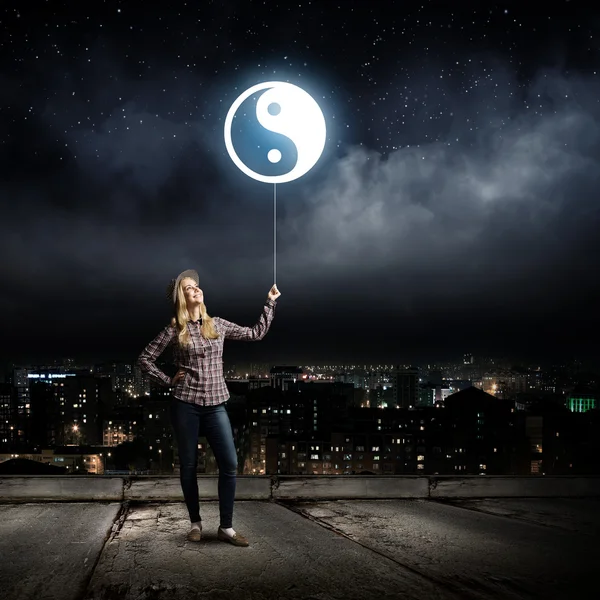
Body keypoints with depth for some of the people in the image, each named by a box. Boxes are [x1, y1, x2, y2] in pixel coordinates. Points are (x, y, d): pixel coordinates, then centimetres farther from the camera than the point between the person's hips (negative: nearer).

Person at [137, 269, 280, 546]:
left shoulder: (218, 325, 8)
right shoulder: (175, 330, -1)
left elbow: (256, 334, 15)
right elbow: (145, 359, 4)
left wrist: (270, 303, 14)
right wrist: (168, 381, -2)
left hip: (215, 405, 2)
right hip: (185, 404, -2)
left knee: (229, 464, -7)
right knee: (188, 466, 4)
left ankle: (226, 527, 1)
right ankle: (195, 523, 19)